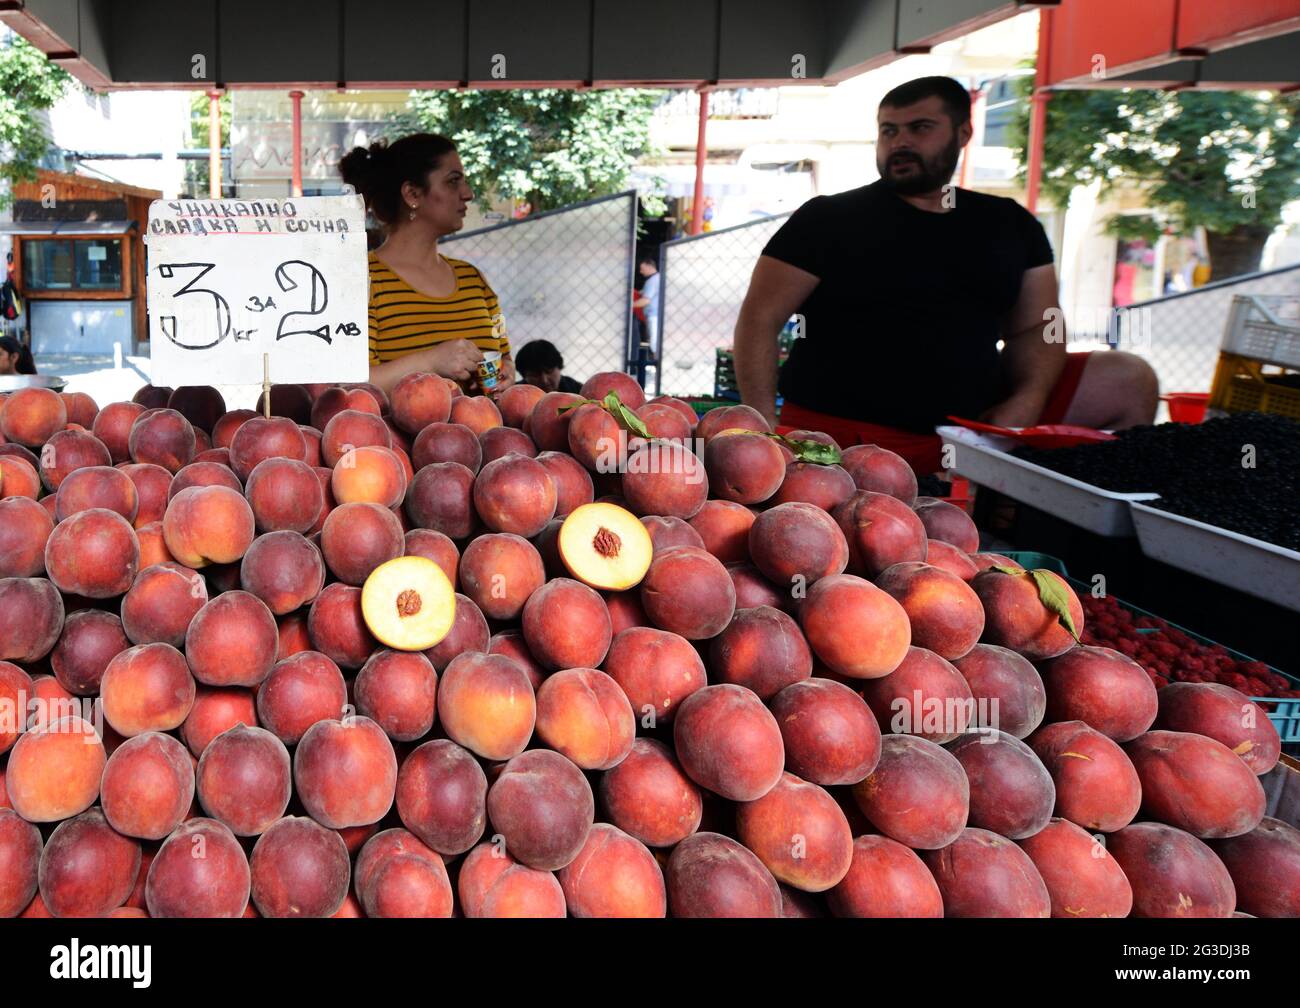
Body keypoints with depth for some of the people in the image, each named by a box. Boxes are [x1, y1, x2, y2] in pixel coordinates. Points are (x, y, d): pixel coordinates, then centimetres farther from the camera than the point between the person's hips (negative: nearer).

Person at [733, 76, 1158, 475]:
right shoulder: (828, 219, 1)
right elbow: (759, 319, -4)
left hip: (974, 421, 4)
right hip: (842, 431, -4)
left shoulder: (1011, 225, 14)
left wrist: (1026, 402, -8)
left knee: (1128, 381, 0)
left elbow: (1034, 327, 14)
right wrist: (765, 432, -16)